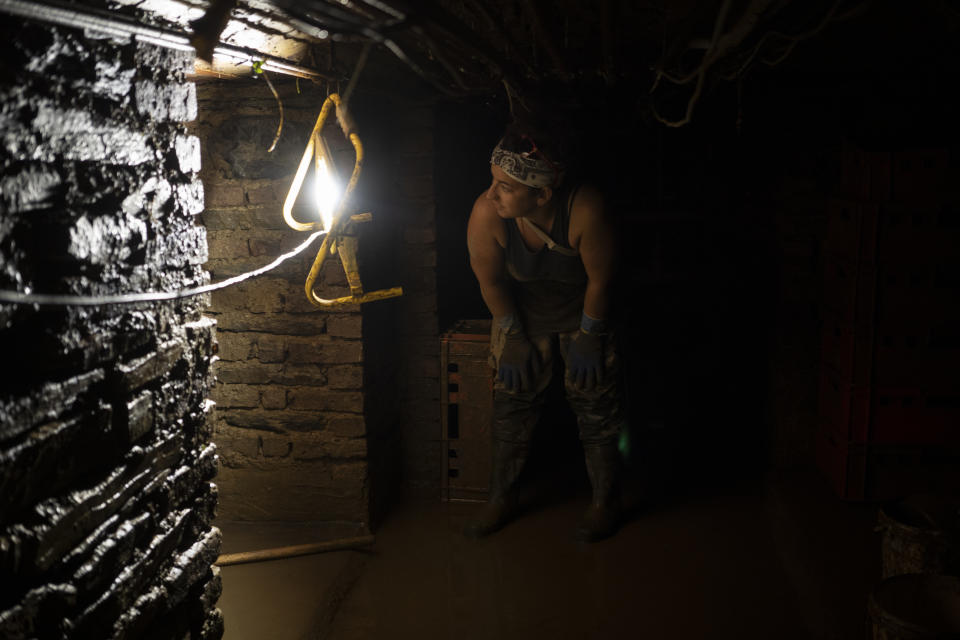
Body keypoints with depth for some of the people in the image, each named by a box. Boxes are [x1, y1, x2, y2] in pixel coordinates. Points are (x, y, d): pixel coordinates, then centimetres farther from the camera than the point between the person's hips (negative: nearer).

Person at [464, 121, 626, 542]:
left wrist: (588, 337, -12)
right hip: (521, 315, 2)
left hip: (585, 314, -2)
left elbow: (600, 279, -22)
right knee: (511, 403, 5)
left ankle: (605, 502, 21)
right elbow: (489, 280, -15)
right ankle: (502, 498, 24)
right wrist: (513, 338, -6)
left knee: (595, 405, 3)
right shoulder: (486, 215, -32)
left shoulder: (585, 210, -38)